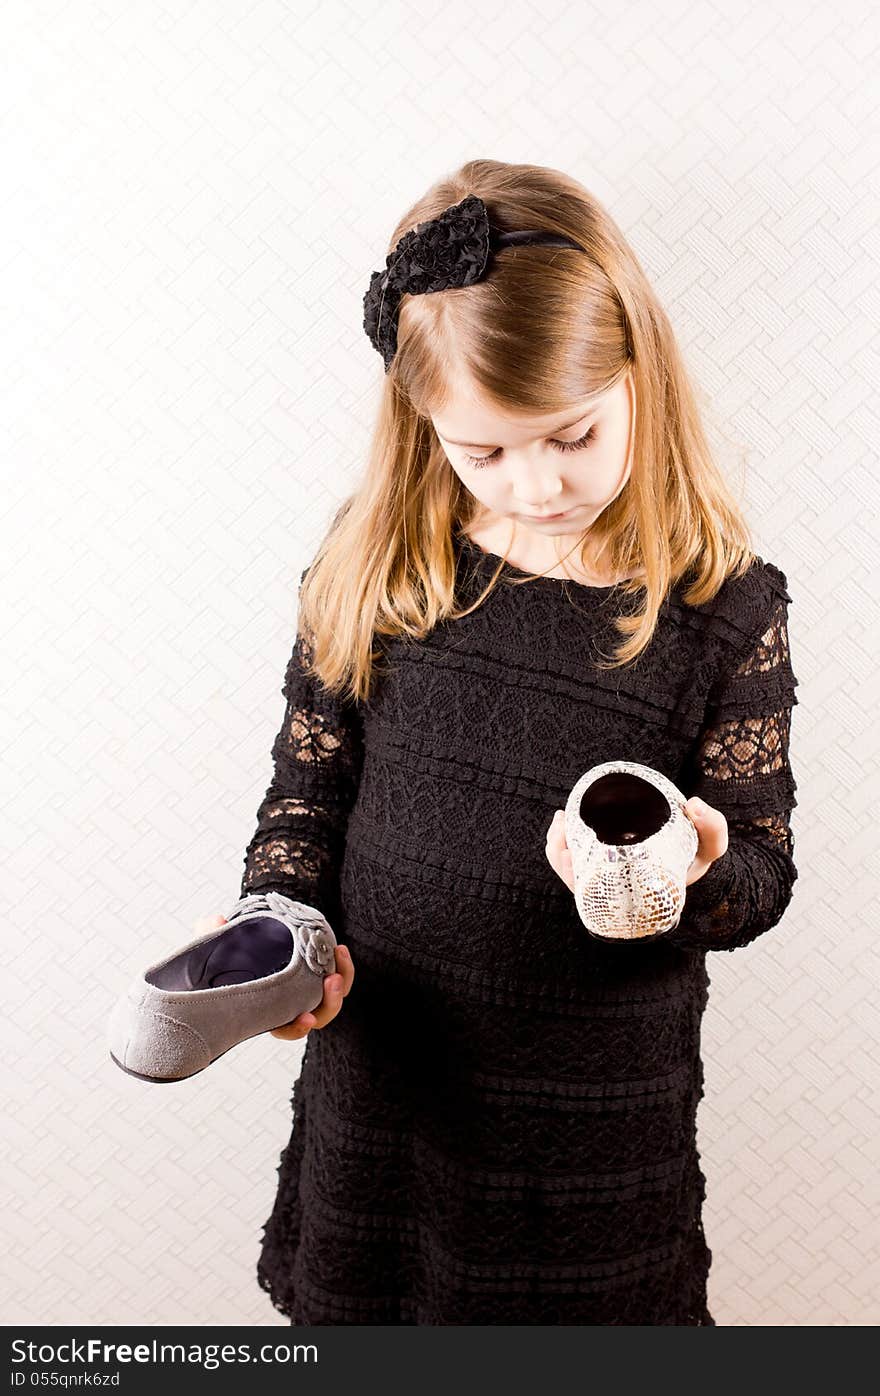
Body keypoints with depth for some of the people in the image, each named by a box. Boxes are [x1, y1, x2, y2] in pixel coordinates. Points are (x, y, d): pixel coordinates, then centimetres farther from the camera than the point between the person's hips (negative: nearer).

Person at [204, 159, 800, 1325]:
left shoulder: (723, 606, -13)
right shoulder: (374, 568, -7)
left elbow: (763, 881, -6)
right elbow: (307, 788, 2)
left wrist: (697, 869, -28)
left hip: (603, 1123, -1)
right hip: (376, 1087, 2)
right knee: (356, 1307, 23)